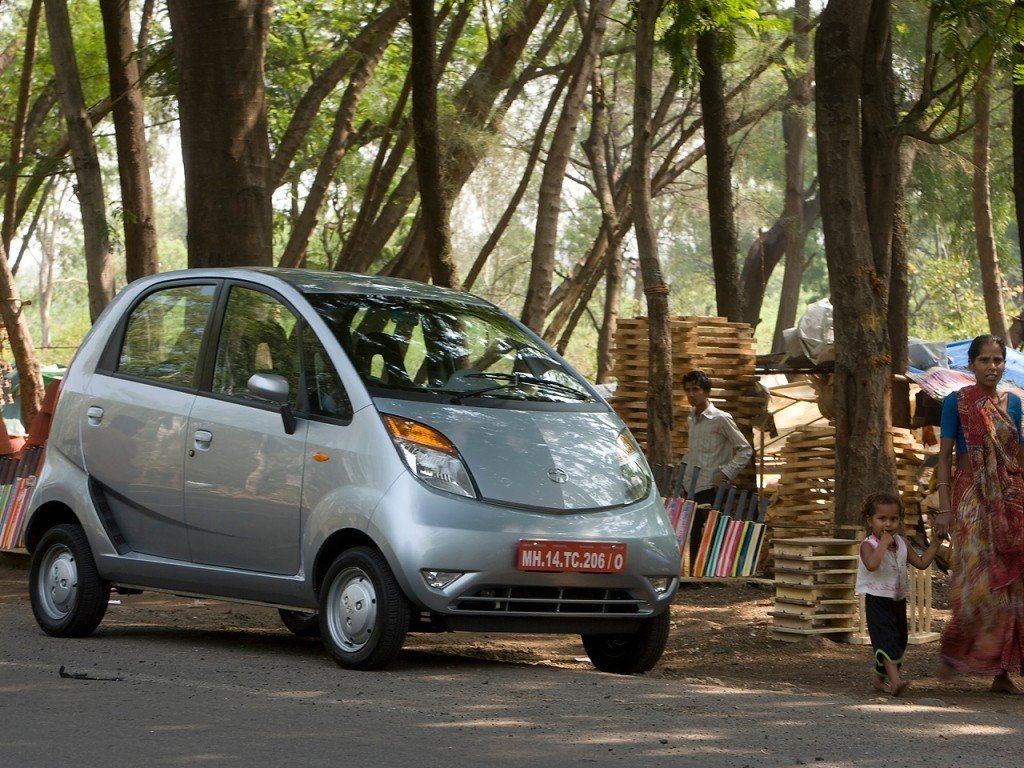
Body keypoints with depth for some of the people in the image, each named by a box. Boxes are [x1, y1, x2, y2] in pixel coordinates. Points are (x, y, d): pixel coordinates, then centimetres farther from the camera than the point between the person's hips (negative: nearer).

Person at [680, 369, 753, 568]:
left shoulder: (721, 419, -8)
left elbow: (745, 450, -7)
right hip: (692, 487, 7)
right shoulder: (692, 418, 14)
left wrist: (726, 472, -14)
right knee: (692, 537, 6)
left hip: (711, 488, -7)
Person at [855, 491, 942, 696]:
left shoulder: (902, 543, 6)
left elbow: (921, 563, 11)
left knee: (899, 640, 13)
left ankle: (881, 677, 28)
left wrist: (935, 544, 5)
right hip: (877, 600, -7)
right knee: (886, 638, -20)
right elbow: (872, 565, -34)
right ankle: (894, 679, -31)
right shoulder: (868, 545, -14)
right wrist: (884, 543, -30)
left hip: (898, 600, 7)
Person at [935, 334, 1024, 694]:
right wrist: (944, 508, -10)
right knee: (978, 583, -13)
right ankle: (950, 651, 7)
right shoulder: (956, 402, -2)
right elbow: (944, 456, -3)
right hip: (971, 498, -4)